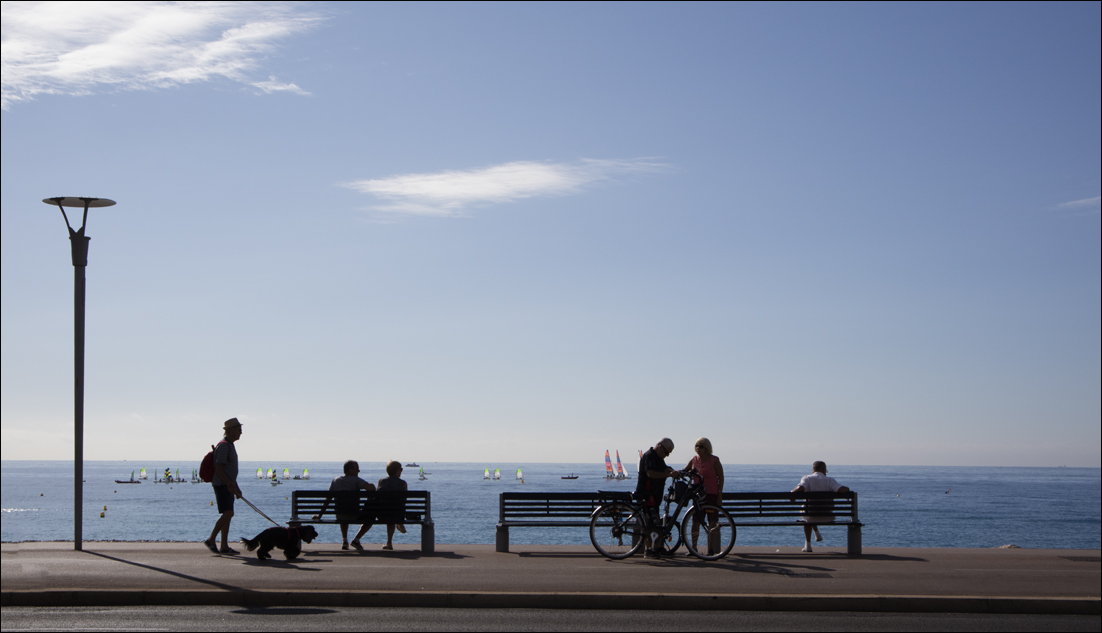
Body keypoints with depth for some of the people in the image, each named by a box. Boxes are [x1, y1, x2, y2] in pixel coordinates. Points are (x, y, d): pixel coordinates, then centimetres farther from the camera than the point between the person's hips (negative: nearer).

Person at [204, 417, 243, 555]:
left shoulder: (230, 445, 18)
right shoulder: (224, 446, -14)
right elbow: (218, 468, -20)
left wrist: (236, 488, 23)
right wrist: (230, 485, -26)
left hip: (228, 485, 10)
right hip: (222, 485, -10)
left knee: (228, 515, 7)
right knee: (228, 513, -15)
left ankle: (224, 546, 8)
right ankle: (211, 540, -9)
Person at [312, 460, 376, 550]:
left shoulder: (336, 480, 9)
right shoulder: (355, 480, -7)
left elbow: (327, 499, 11)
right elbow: (371, 488, -23)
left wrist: (320, 515, 17)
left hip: (339, 517, 5)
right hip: (354, 517, -5)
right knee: (370, 518, 24)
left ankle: (344, 539, 23)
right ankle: (356, 539, 8)